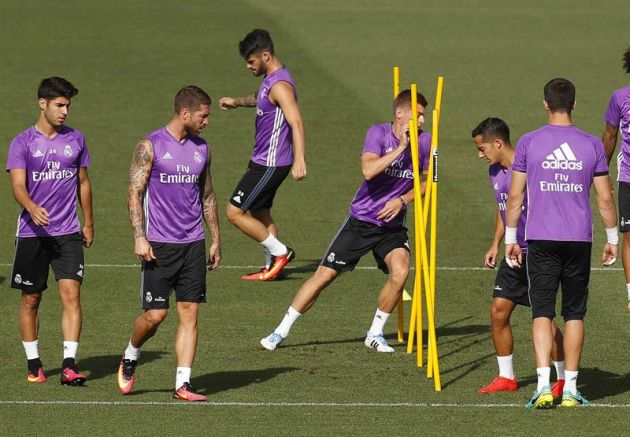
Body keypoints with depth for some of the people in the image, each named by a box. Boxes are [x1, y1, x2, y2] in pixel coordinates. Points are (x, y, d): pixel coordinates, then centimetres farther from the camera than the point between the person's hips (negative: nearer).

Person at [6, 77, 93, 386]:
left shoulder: (75, 139, 8)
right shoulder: (23, 143, -4)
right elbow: (17, 185, -14)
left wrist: (88, 223, 20)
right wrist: (32, 208, -33)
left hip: (68, 233, 2)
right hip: (32, 233, -2)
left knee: (71, 294, -11)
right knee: (30, 300, 6)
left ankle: (69, 366, -13)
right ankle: (33, 364, 19)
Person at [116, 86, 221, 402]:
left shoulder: (201, 149, 11)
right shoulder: (150, 146, -5)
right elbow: (134, 193, -7)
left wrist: (215, 240, 16)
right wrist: (140, 237, -15)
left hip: (193, 245, 5)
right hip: (159, 245, -5)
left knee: (190, 313, -1)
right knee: (154, 314, -4)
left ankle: (182, 384, 0)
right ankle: (130, 358, 24)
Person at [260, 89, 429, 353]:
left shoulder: (424, 141, -3)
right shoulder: (378, 133, -13)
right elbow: (368, 171, -28)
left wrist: (403, 200, -10)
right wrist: (400, 148, -29)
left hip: (392, 225, 3)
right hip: (361, 220, -3)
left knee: (400, 272, -22)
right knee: (325, 275, -3)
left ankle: (375, 333, -1)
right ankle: (282, 331, 9)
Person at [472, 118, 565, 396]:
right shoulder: (495, 172, 8)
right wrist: (495, 245, 18)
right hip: (513, 254, 8)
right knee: (498, 311, 5)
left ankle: (563, 378, 6)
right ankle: (506, 377, 16)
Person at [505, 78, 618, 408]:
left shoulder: (529, 143, -1)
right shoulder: (592, 145, 1)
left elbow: (514, 196, 0)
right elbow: (605, 199, 4)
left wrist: (511, 239, 9)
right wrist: (612, 239, 16)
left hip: (541, 241, -1)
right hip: (579, 239, 1)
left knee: (542, 312, -1)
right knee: (574, 313, 9)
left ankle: (544, 385, -16)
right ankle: (570, 389, 9)